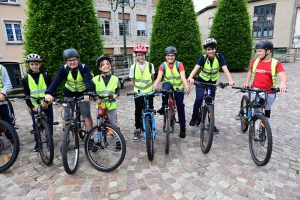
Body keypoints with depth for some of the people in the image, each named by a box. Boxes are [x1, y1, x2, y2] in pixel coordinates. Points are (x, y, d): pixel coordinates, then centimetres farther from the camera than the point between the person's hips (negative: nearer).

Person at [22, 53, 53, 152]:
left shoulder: (45, 75, -2)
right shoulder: (26, 78, 1)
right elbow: (26, 94, 1)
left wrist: (46, 101, -15)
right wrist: (32, 106, -9)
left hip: (47, 105, -1)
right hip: (34, 106, 1)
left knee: (49, 123, 6)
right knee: (36, 125, 9)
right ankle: (37, 143, 26)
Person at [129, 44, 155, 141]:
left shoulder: (150, 65, -6)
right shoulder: (133, 67, -6)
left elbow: (152, 78, 7)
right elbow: (133, 80, 5)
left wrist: (153, 87, 9)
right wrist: (138, 87, 2)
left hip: (149, 91, 0)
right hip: (138, 92, 1)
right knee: (138, 111, 5)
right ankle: (137, 130, 19)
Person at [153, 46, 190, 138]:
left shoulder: (179, 64, -17)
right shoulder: (163, 65, -14)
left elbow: (183, 76, -30)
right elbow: (159, 76, -28)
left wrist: (186, 86, -49)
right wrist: (155, 85, -48)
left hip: (178, 87, 0)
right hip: (168, 84, 0)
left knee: (180, 106, 2)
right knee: (165, 89, -38)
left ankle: (182, 127, 16)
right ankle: (164, 107, -15)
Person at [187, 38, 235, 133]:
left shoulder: (219, 56, -17)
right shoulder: (203, 58, -20)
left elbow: (225, 69, -28)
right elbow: (196, 68, -36)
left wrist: (230, 80, -45)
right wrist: (190, 77, -56)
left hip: (212, 82, 2)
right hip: (201, 81, -2)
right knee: (199, 99, -24)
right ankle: (194, 118, -1)